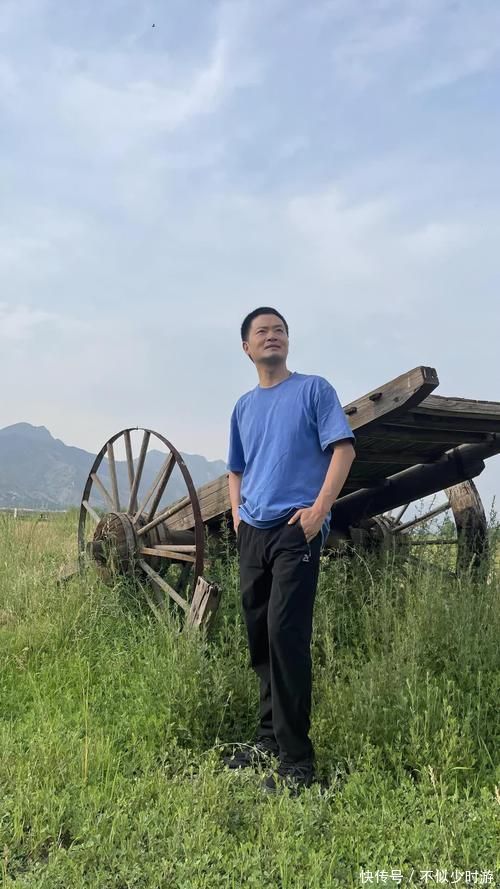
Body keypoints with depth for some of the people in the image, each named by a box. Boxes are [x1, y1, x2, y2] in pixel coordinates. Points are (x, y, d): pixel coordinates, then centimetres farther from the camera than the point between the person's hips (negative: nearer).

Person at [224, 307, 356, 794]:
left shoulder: (313, 389, 2)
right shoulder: (244, 406, 17)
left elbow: (343, 449, -6)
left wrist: (319, 509, -15)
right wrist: (236, 515, 10)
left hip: (296, 529, -6)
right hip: (252, 533, 6)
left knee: (285, 634, -13)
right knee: (259, 636, 11)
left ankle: (296, 759, -3)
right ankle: (270, 736, 26)